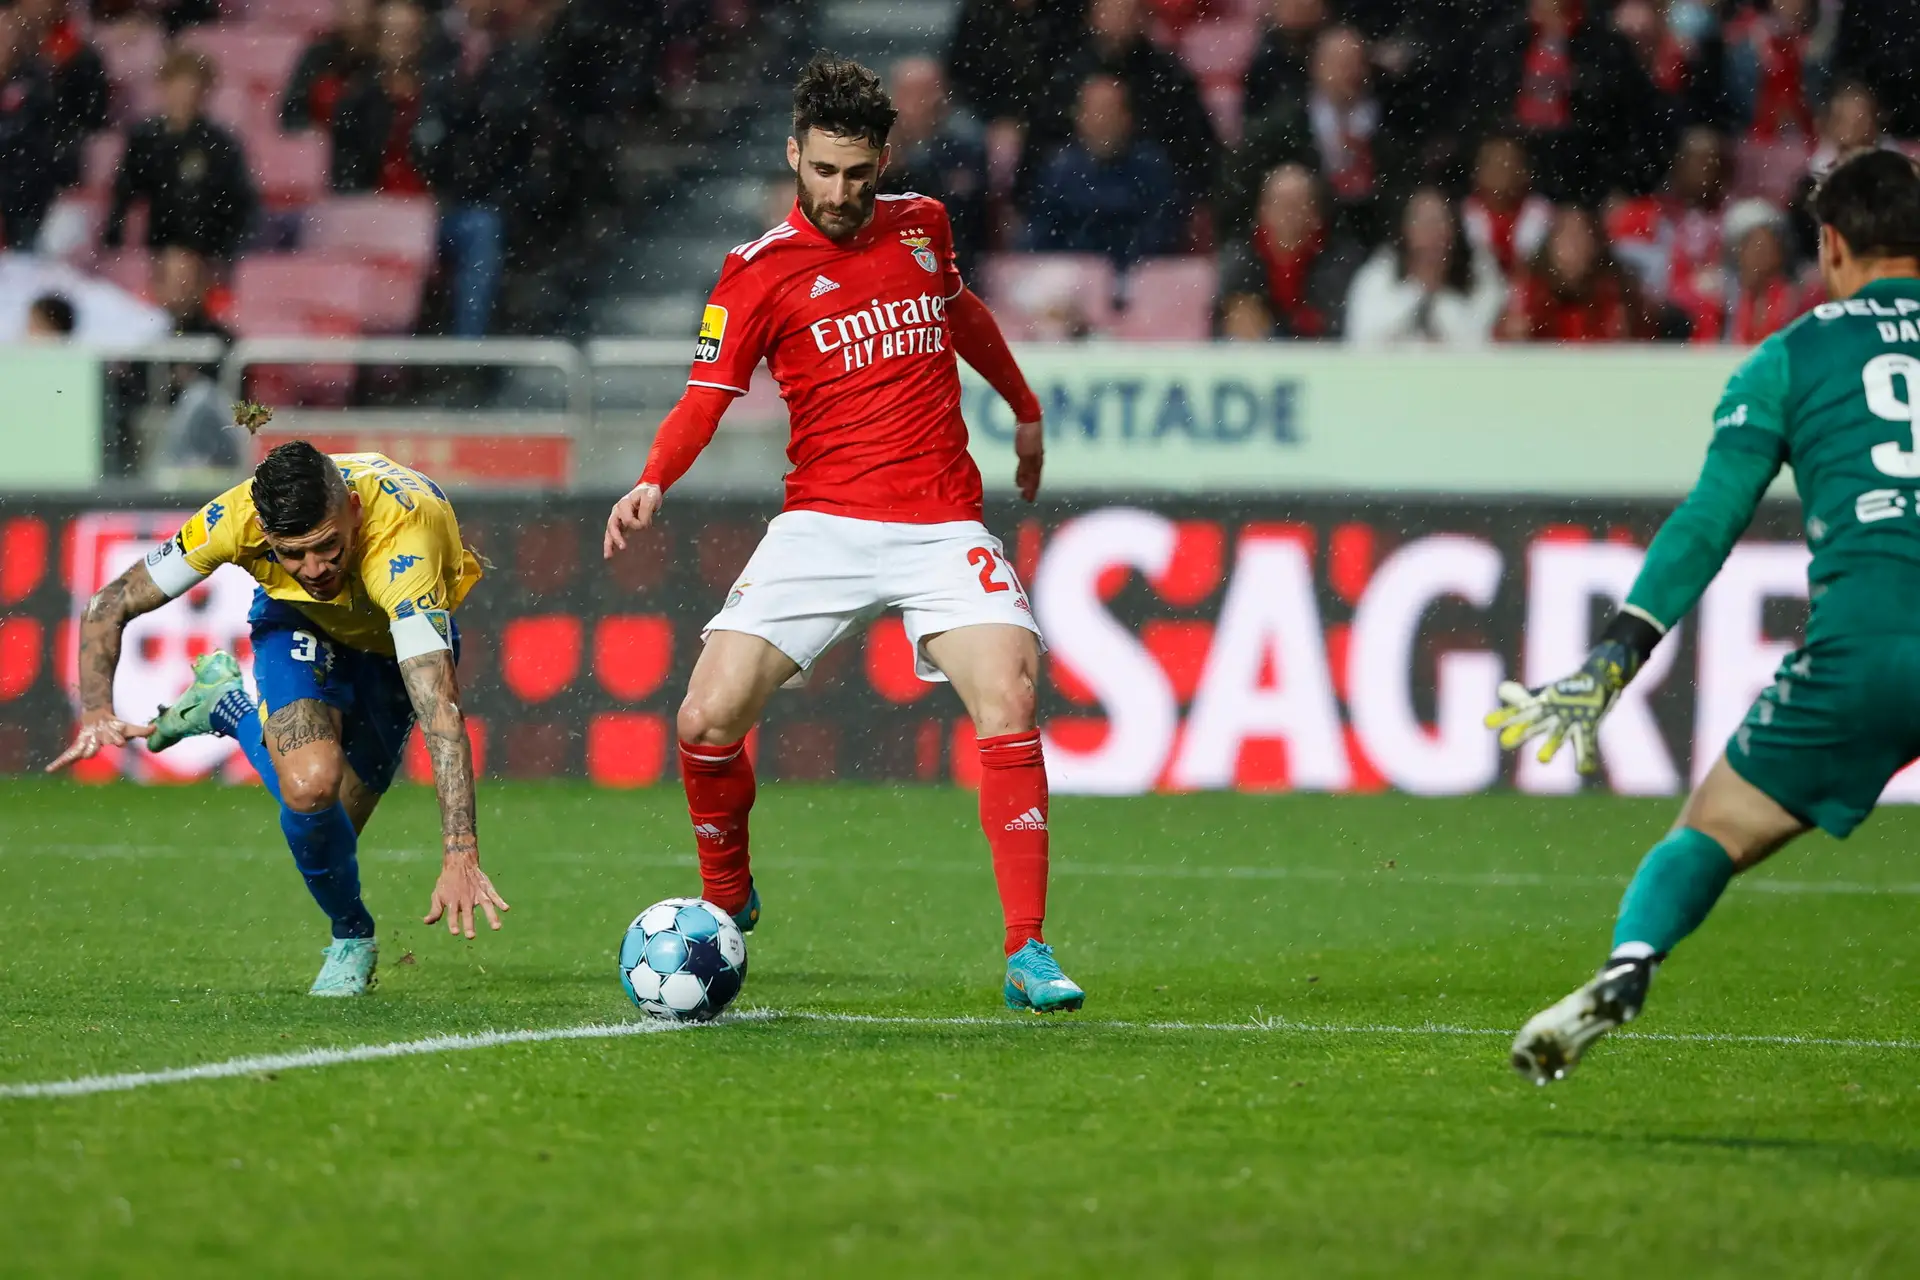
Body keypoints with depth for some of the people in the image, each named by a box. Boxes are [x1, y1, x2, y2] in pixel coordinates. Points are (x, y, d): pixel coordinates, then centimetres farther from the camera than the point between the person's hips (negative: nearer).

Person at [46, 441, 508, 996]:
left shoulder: (401, 544, -46)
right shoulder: (234, 517, -35)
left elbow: (440, 707, -53)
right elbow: (111, 605, -20)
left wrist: (460, 854, -64)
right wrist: (97, 713, -38)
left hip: (400, 639, -1)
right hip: (298, 622, 1)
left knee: (325, 837, 1)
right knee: (310, 784, -27)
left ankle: (226, 708, 26)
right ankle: (351, 936, 1)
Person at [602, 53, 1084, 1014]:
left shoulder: (920, 226, 9)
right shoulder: (759, 270, -2)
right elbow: (707, 395, -5)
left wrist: (1024, 410, 39)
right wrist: (651, 484, -23)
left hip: (941, 525, 1)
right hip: (820, 527, -1)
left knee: (1007, 704, -20)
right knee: (708, 720, -13)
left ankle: (1026, 956, -18)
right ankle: (726, 901, 17)